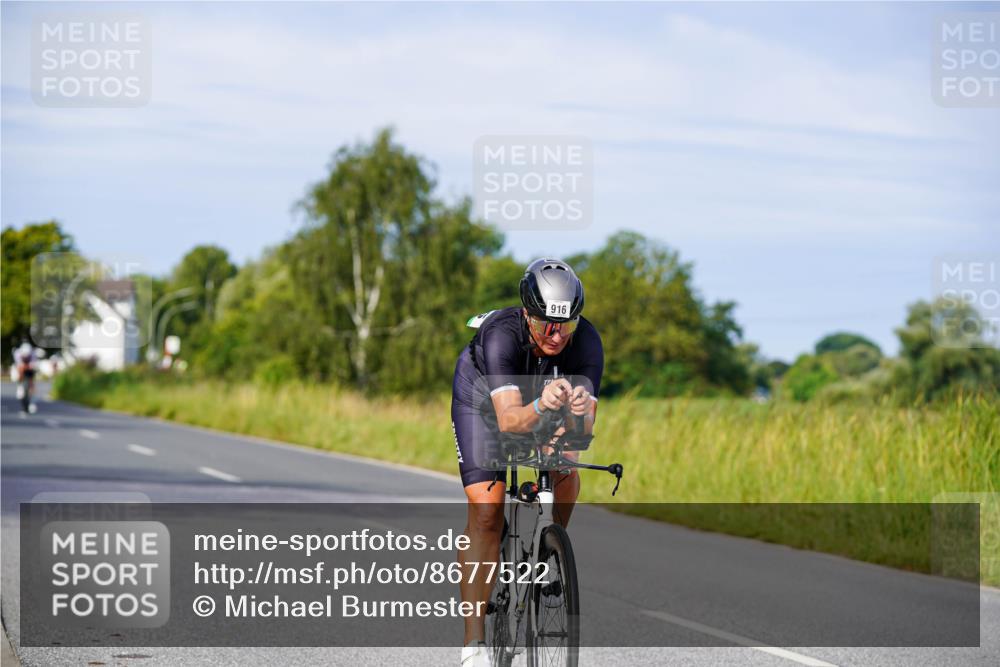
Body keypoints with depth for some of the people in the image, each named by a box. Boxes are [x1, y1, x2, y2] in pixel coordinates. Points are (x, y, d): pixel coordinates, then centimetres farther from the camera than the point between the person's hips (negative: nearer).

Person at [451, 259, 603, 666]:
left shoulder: (587, 342, -31)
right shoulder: (501, 335, -39)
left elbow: (585, 427, -37)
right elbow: (508, 420, -49)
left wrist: (580, 412, -59)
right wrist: (541, 406, -69)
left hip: (544, 396, 4)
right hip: (483, 398, -4)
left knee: (566, 478, -19)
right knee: (486, 510, -17)